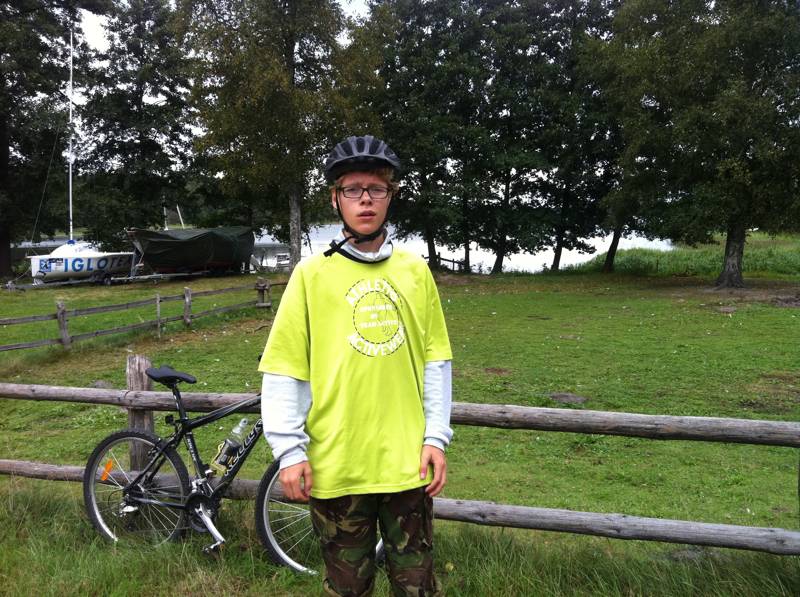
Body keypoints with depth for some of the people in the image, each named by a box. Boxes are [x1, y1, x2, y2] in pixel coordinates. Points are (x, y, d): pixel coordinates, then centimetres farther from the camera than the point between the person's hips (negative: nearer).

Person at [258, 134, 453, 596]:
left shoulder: (416, 271, 3)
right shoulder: (311, 274, -4)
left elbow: (435, 361, 5)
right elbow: (283, 371, -4)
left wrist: (436, 437, 1)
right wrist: (290, 451, -7)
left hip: (407, 462, 2)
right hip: (336, 466, -1)